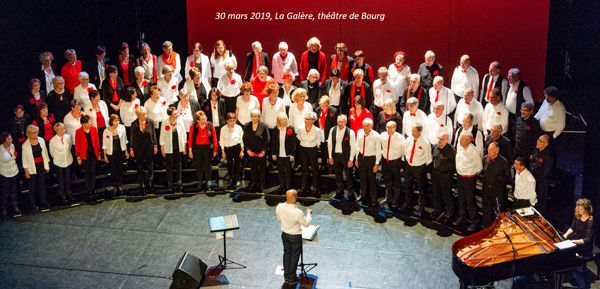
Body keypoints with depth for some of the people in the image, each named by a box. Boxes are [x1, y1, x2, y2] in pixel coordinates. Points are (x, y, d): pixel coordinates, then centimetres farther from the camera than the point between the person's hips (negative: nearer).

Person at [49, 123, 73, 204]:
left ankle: (69, 193, 40)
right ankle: (62, 196, 32)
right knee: (61, 180, 14)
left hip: (68, 161, 3)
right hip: (59, 163, -3)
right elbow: (52, 152, -5)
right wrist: (57, 158, 7)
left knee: (68, 178, 20)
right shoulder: (53, 140, -21)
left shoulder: (68, 137, -13)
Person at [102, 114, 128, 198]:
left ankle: (120, 185, 27)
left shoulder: (122, 128, -8)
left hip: (120, 152, 2)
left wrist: (126, 151, 9)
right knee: (113, 171, 6)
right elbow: (104, 145, -3)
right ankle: (114, 187, 20)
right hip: (111, 153, -2)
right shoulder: (106, 131, -13)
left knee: (120, 169, 10)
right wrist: (105, 156, -1)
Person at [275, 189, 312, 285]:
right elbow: (306, 224, -14)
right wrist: (309, 213, 3)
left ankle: (286, 276, 36)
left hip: (284, 234, 5)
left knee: (286, 254, 22)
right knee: (294, 256, 13)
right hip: (295, 237, -5)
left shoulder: (279, 207, -17)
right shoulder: (298, 213, -32)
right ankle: (292, 279, 27)